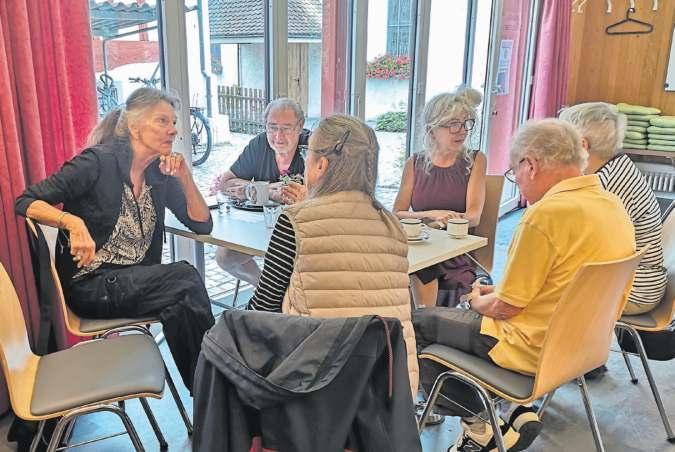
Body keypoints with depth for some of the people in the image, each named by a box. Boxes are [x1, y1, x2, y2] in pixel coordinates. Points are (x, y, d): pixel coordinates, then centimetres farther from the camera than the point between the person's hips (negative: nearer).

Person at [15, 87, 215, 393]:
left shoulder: (161, 172, 5)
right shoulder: (99, 161, -12)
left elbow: (202, 225, 3)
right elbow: (26, 202, -14)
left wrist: (185, 177, -10)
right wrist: (74, 222, -32)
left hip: (138, 282, 5)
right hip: (91, 285, -5)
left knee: (182, 303, -28)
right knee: (185, 278, -26)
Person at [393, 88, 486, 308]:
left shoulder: (475, 160, 5)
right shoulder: (415, 164, 8)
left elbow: (473, 216, -4)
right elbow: (397, 214, 0)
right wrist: (432, 214, -16)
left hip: (459, 261, 0)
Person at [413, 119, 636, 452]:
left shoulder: (546, 214, -25)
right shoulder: (612, 204, 2)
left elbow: (505, 307, -17)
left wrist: (479, 302, 5)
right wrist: (495, 292, 12)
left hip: (535, 347, -9)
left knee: (416, 324, 5)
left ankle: (479, 424, 11)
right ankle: (515, 413, 16)